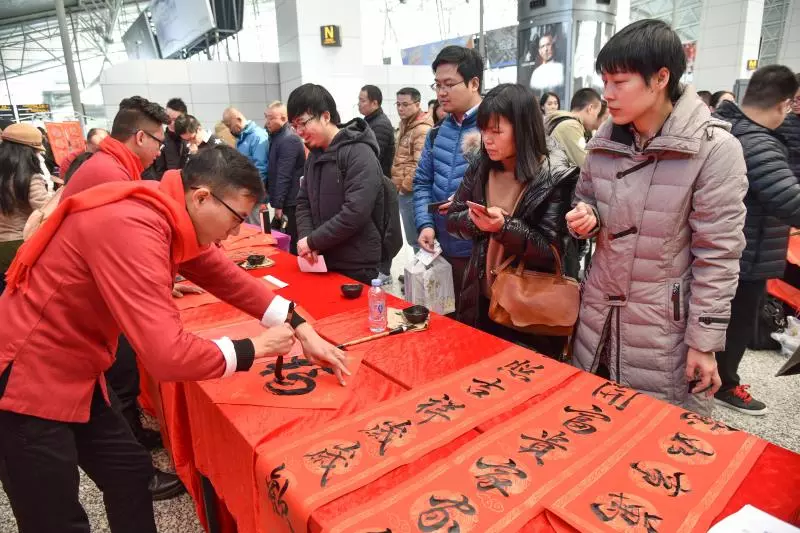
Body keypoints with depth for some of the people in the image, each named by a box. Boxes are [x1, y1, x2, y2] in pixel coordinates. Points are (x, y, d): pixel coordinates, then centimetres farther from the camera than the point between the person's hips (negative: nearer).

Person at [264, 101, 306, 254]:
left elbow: (283, 176, -20)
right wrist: (275, 201, 16)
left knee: (293, 243, -4)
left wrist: (278, 204, -19)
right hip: (288, 200, 9)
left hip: (291, 202, -9)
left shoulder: (289, 140, -16)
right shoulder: (277, 136, 14)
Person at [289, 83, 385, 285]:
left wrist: (313, 241, -16)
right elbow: (303, 202, 13)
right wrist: (305, 236, -6)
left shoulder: (359, 153, -16)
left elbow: (355, 213, -24)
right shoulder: (314, 155, 11)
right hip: (322, 261, 8)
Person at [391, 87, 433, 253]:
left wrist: (405, 186, -15)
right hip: (403, 191, 10)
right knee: (413, 238, 18)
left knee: (416, 239, -2)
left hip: (411, 193, -10)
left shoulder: (422, 130, -16)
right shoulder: (405, 125, 17)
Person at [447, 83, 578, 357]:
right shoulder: (481, 169, 2)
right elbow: (452, 219, 6)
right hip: (482, 300, 5)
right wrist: (475, 221, -16)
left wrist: (504, 227, -30)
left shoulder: (554, 177, -15)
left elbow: (552, 251, -16)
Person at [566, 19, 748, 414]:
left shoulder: (715, 149, -14)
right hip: (599, 316, 5)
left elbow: (717, 255, -13)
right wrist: (587, 218, -8)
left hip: (666, 326, -4)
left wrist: (704, 341, -11)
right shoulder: (603, 142, 1)